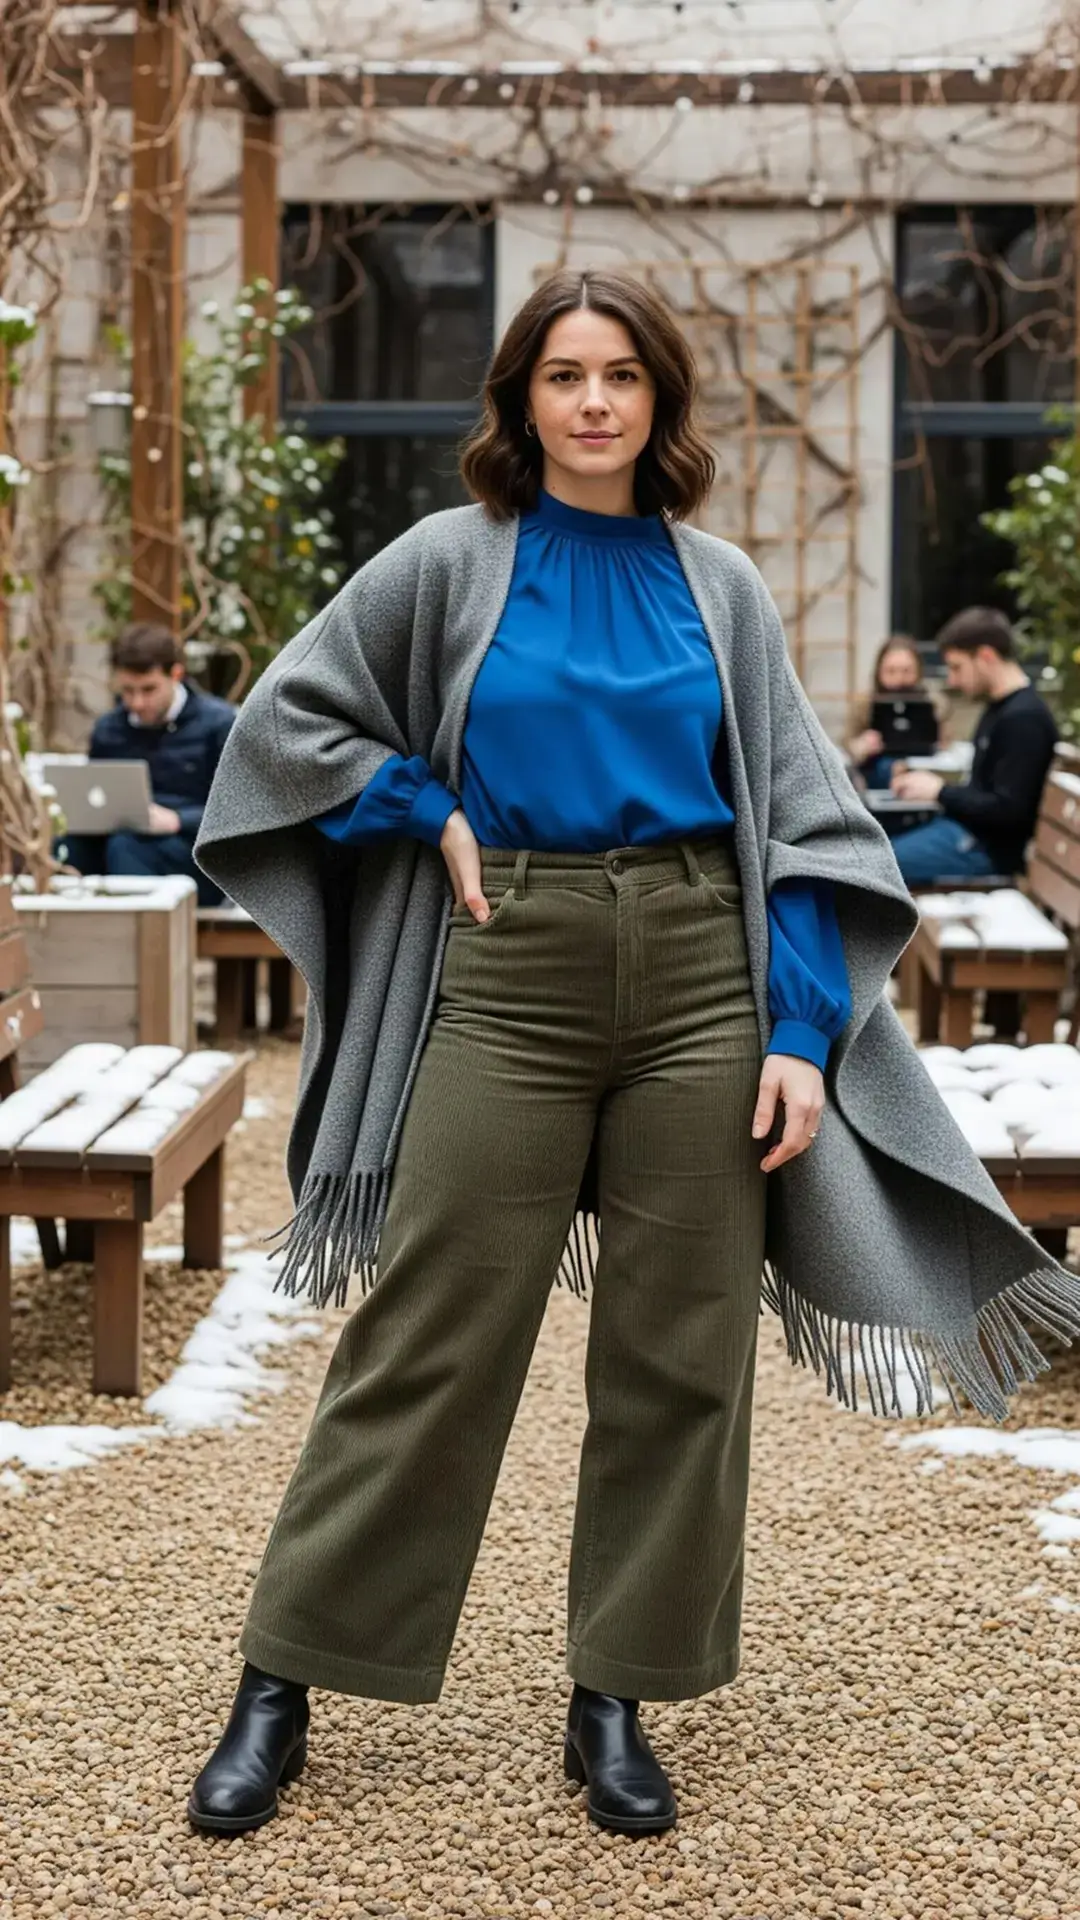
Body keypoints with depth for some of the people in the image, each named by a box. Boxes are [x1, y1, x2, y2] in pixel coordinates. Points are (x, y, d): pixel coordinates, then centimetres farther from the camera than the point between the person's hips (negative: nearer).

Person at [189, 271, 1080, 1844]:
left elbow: (801, 815, 6)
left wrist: (804, 1034, -4)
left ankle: (617, 1697, 16)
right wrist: (432, 814, 0)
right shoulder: (449, 563, 4)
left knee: (679, 1353, 4)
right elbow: (284, 719, 10)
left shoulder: (720, 588, 8)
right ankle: (282, 1684, 9)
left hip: (700, 977, 2)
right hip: (511, 974, -2)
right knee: (428, 1340, -2)